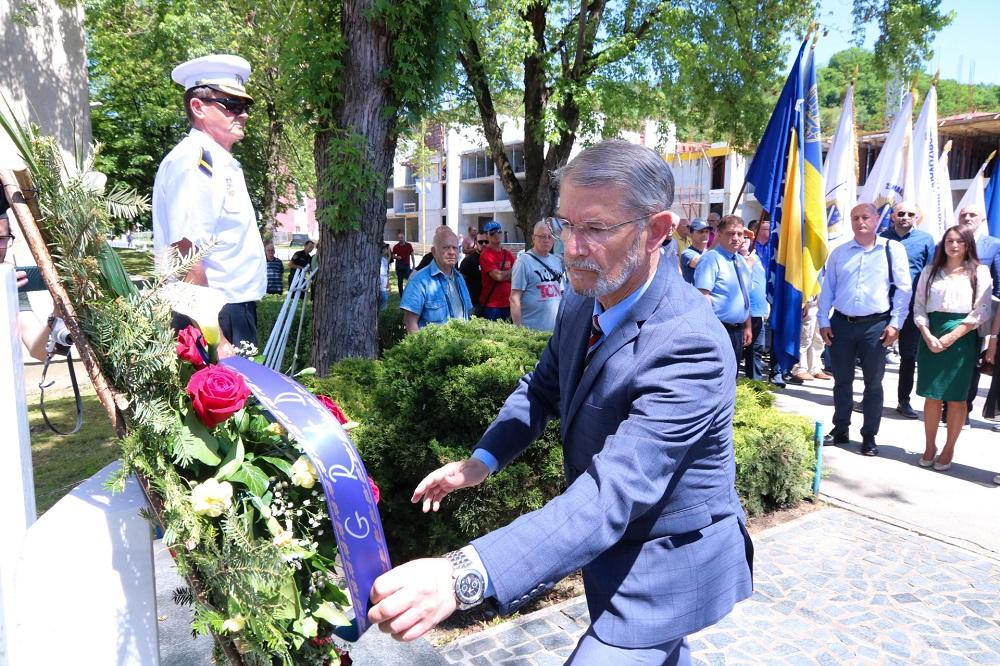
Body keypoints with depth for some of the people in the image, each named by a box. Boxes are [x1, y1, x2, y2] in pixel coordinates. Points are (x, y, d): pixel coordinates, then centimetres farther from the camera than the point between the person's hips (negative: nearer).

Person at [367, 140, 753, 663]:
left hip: (667, 567, -7)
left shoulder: (690, 347, -34)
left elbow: (612, 493, -42)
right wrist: (484, 459, -8)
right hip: (620, 550, 7)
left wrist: (464, 575, -52)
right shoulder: (582, 299, -9)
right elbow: (543, 387, 7)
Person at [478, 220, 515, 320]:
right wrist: (511, 272, 0)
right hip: (491, 304, -6)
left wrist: (503, 275, -7)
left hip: (507, 303, 6)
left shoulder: (508, 254, 11)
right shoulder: (485, 254, -8)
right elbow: (497, 276, -17)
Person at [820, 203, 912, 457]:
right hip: (841, 324, 2)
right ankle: (840, 430, 24)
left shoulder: (893, 249, 0)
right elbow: (827, 288, 8)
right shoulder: (839, 252, 7)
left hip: (876, 325, -2)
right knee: (842, 380, 11)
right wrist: (824, 321, 3)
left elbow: (903, 288, -1)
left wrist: (895, 323, -7)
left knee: (873, 383, 6)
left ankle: (869, 436, 18)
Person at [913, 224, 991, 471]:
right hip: (930, 337, 2)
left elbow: (981, 312, -3)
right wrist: (928, 336, -8)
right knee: (931, 395, 5)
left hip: (962, 339, -2)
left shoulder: (979, 272, 4)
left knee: (956, 398, 1)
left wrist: (951, 337, -13)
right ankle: (929, 447, 15)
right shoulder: (930, 271, 12)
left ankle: (948, 450, 11)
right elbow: (919, 307, 8)